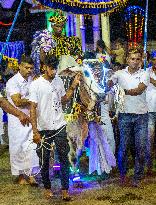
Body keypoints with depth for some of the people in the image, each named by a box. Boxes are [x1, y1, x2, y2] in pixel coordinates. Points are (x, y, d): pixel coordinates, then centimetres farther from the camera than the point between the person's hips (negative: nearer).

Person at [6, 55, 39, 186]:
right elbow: (17, 102, -20)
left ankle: (28, 173, 13)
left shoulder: (32, 80, 9)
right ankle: (20, 175, 16)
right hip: (17, 120, -5)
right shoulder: (13, 82, -12)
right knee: (18, 148, 4)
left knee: (30, 147, 3)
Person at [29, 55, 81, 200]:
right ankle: (47, 187, 27)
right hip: (43, 128, -3)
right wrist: (35, 131, -16)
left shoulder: (58, 81, 3)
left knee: (64, 158, 2)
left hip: (60, 127, 3)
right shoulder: (36, 85, -10)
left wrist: (73, 86, 3)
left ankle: (65, 189, 10)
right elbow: (33, 108, -11)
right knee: (44, 160, 10)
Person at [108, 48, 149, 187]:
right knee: (124, 146, 4)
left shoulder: (144, 74, 1)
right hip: (125, 114, 0)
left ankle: (137, 177, 13)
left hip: (141, 114, 0)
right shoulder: (119, 74, 6)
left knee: (141, 147, 1)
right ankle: (123, 174, 22)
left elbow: (139, 90, -14)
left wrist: (124, 91, -26)